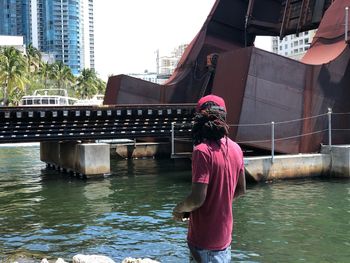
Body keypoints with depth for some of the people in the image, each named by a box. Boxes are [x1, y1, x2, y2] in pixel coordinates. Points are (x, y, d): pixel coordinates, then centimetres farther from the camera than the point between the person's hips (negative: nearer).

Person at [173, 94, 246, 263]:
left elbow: (197, 199, -24)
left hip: (205, 241, -7)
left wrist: (178, 209, -6)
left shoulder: (203, 150, -21)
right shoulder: (235, 148, 2)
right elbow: (241, 189, 12)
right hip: (225, 237, 7)